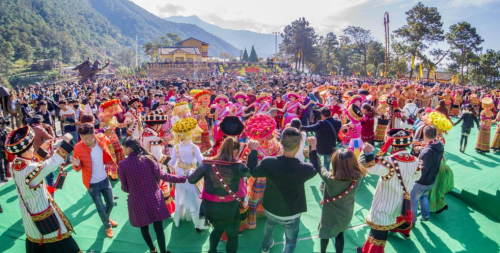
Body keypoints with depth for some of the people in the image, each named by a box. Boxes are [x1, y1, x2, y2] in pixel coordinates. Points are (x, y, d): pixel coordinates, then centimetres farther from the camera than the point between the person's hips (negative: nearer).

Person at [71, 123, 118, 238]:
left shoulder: (101, 139, -15)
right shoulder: (78, 148, -22)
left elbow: (107, 142, 12)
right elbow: (77, 168, -11)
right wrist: (77, 165, -33)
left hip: (104, 179, 3)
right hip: (92, 183, -3)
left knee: (110, 203, 18)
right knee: (100, 208, 9)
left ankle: (107, 218, 51)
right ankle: (108, 226, 36)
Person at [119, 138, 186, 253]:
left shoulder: (122, 164, -9)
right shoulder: (147, 158, -9)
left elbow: (125, 187, -4)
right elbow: (162, 175, -11)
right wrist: (183, 178, -2)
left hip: (137, 201, 0)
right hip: (154, 198, 0)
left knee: (144, 227, 23)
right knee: (158, 227, 10)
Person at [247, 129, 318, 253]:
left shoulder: (268, 162, -27)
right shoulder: (304, 168, -30)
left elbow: (252, 171, -5)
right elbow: (316, 168, -4)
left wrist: (253, 150, 6)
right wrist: (313, 147, 7)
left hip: (270, 209, 3)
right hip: (291, 215, -3)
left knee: (270, 223, 37)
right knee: (291, 241, 24)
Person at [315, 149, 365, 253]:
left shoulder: (330, 179, -37)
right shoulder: (358, 176, -26)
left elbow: (317, 166, -23)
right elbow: (361, 163, -5)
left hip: (330, 216, -2)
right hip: (346, 215, 3)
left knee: (325, 234, 28)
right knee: (339, 235, 30)